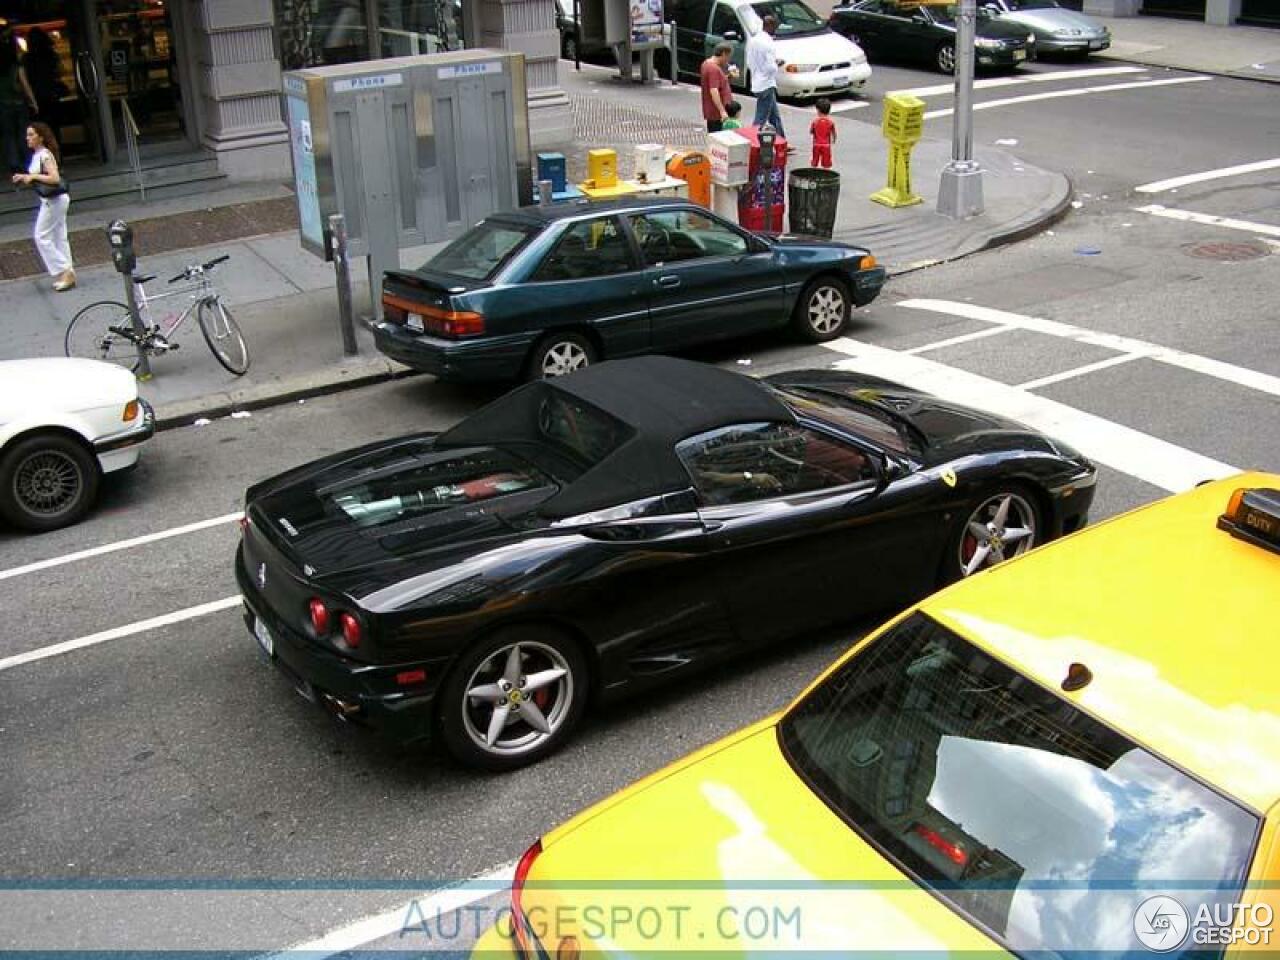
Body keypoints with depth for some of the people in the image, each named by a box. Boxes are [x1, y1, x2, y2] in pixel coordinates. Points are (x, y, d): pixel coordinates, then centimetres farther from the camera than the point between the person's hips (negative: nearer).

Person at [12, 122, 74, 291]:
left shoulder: (45, 155, -17)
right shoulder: (37, 155, 12)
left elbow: (55, 178, -26)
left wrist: (33, 176, -20)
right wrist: (25, 178, 7)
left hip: (54, 200, -9)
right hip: (51, 200, 9)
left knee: (42, 237, -5)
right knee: (59, 237, 11)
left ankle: (64, 272, -2)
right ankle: (67, 274, 15)